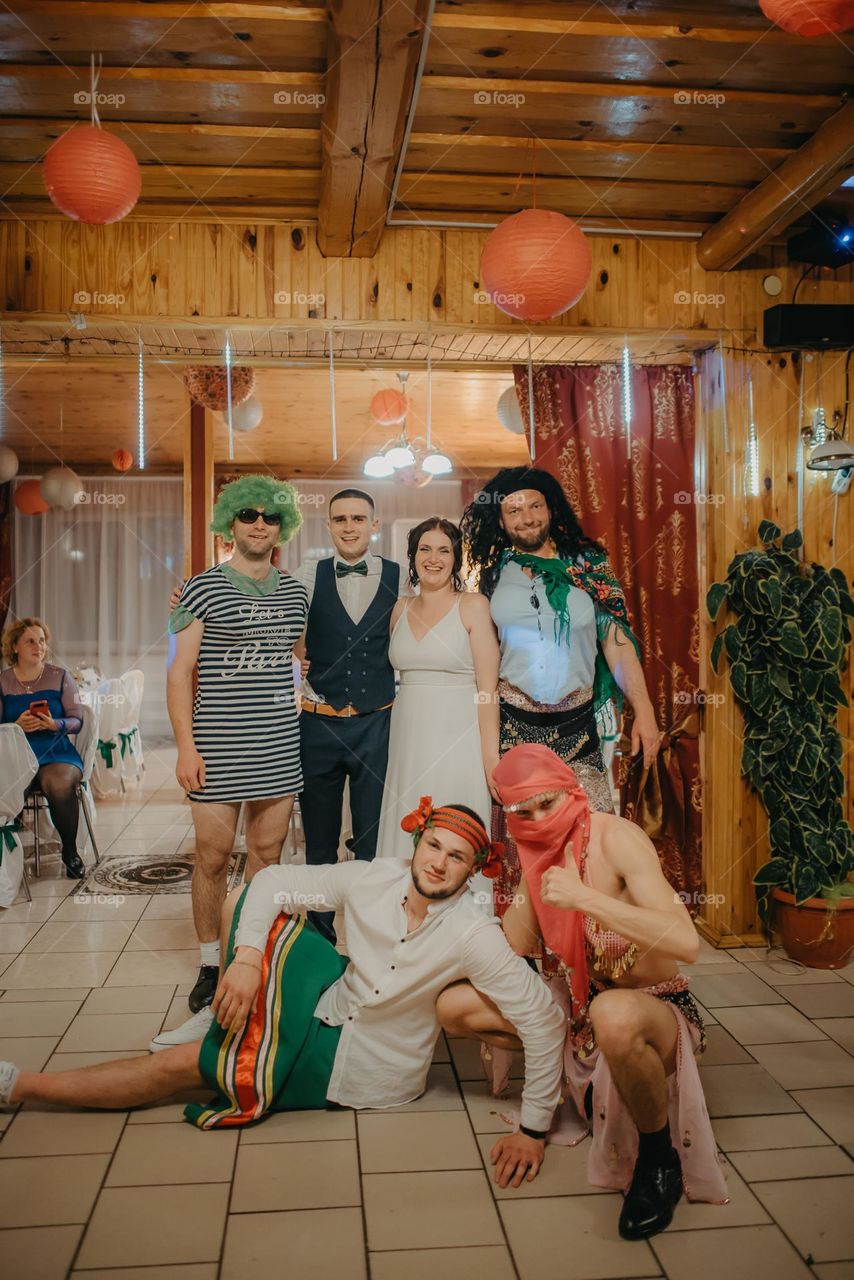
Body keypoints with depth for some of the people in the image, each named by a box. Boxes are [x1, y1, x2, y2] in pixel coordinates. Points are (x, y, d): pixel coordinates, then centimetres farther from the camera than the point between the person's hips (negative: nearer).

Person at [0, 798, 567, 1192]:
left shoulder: (473, 935, -26)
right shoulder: (374, 878, -15)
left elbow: (545, 1018, -26)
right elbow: (273, 881, -11)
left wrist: (534, 1130, -24)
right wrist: (248, 957, -27)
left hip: (362, 1069, -5)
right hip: (330, 1000, 5)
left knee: (178, 1065, -6)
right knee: (254, 899, -6)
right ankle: (235, 1015, 14)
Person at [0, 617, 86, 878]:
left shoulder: (60, 676, 8)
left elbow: (77, 721, 4)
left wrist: (56, 725, -18)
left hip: (56, 753, -1)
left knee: (60, 785, -33)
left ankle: (70, 853, -9)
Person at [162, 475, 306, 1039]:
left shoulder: (296, 594, 11)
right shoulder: (203, 587, 0)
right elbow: (180, 671, -3)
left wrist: (307, 727, 12)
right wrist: (186, 745, -10)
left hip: (281, 744, 3)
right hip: (217, 744, -3)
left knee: (268, 853, 7)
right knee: (213, 855, 0)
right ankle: (211, 965, 17)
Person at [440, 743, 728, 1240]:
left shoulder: (616, 837, -22)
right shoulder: (539, 846, -2)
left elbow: (686, 944, -34)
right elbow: (514, 947, -4)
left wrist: (585, 897, -37)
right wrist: (532, 877, -16)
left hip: (657, 1009, -7)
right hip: (578, 1006, 7)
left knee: (614, 1013, -42)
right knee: (458, 1003, -3)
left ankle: (660, 1157, -13)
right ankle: (581, 1080, 12)